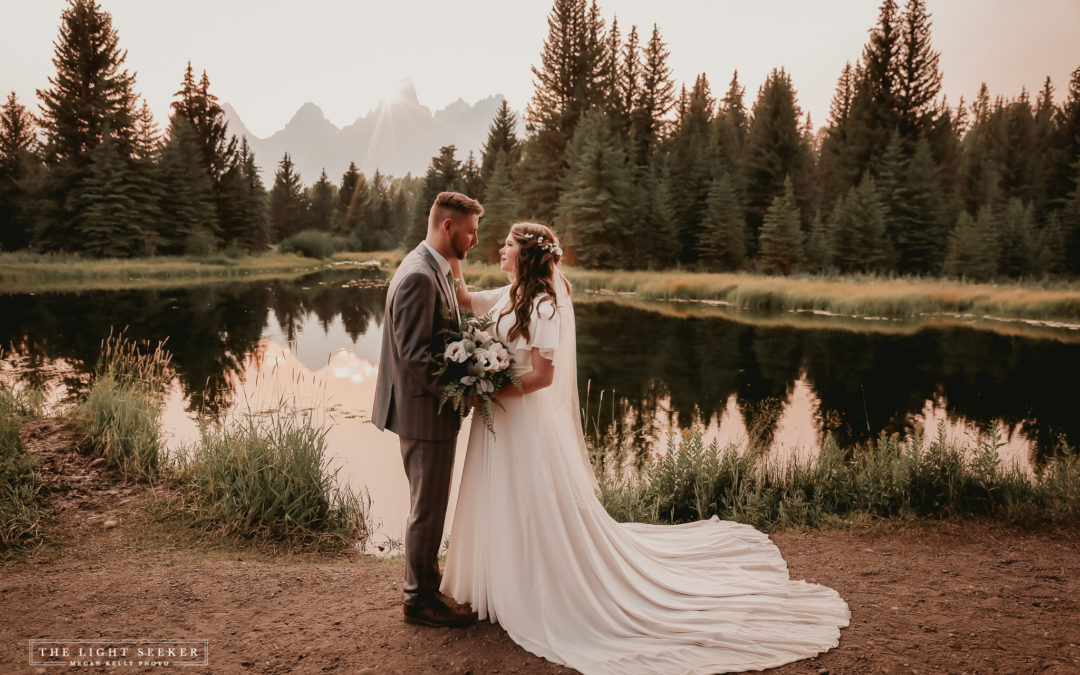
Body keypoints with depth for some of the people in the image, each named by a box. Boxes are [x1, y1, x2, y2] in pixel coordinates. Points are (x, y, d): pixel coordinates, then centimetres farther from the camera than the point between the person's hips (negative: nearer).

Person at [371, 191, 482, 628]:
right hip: (425, 411, -11)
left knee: (430, 504, 22)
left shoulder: (433, 269, 10)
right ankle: (420, 599, 20)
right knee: (428, 507, 4)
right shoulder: (419, 277, -23)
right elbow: (414, 354, -25)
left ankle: (426, 584, 38)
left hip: (431, 407, 11)